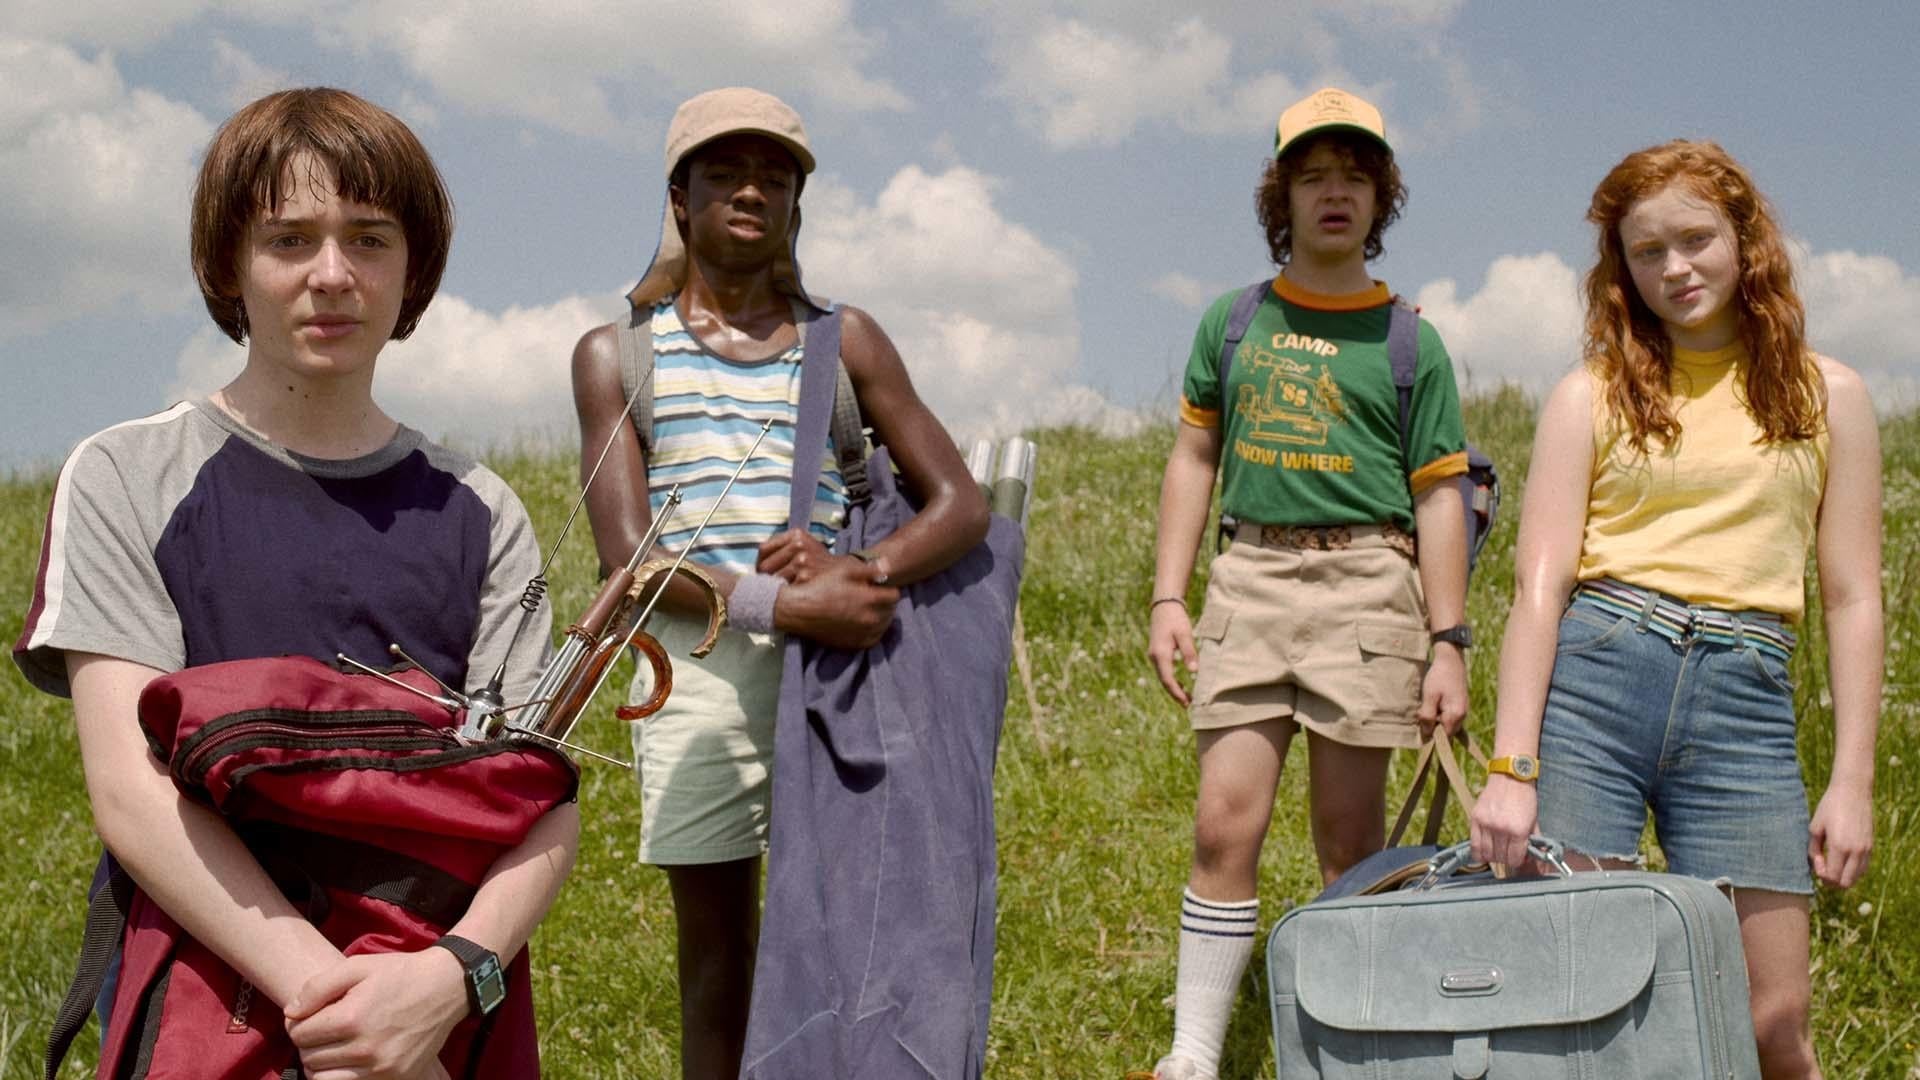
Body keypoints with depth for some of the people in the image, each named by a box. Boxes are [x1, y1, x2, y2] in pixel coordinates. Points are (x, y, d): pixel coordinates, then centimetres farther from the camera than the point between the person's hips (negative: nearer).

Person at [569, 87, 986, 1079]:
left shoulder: (845, 342, 11)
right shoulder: (619, 352, 7)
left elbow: (962, 505, 4)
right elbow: (627, 552, -4)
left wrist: (862, 575, -17)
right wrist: (780, 604, -20)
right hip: (697, 667, -1)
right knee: (717, 961, 6)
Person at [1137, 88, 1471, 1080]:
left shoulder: (1409, 341, 6)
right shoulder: (1233, 321, 13)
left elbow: (1438, 498, 4)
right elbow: (1193, 459, 16)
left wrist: (1448, 643, -3)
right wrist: (1167, 599, 7)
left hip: (1364, 579, -2)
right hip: (1249, 576, 2)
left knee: (1350, 840, 2)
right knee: (1224, 826, -3)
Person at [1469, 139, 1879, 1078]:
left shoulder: (1827, 395, 13)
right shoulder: (1592, 396, 8)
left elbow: (1853, 599, 11)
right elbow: (1541, 586, -1)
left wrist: (1853, 781, 3)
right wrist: (1512, 769, -11)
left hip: (1746, 704, 1)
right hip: (1590, 682, -1)